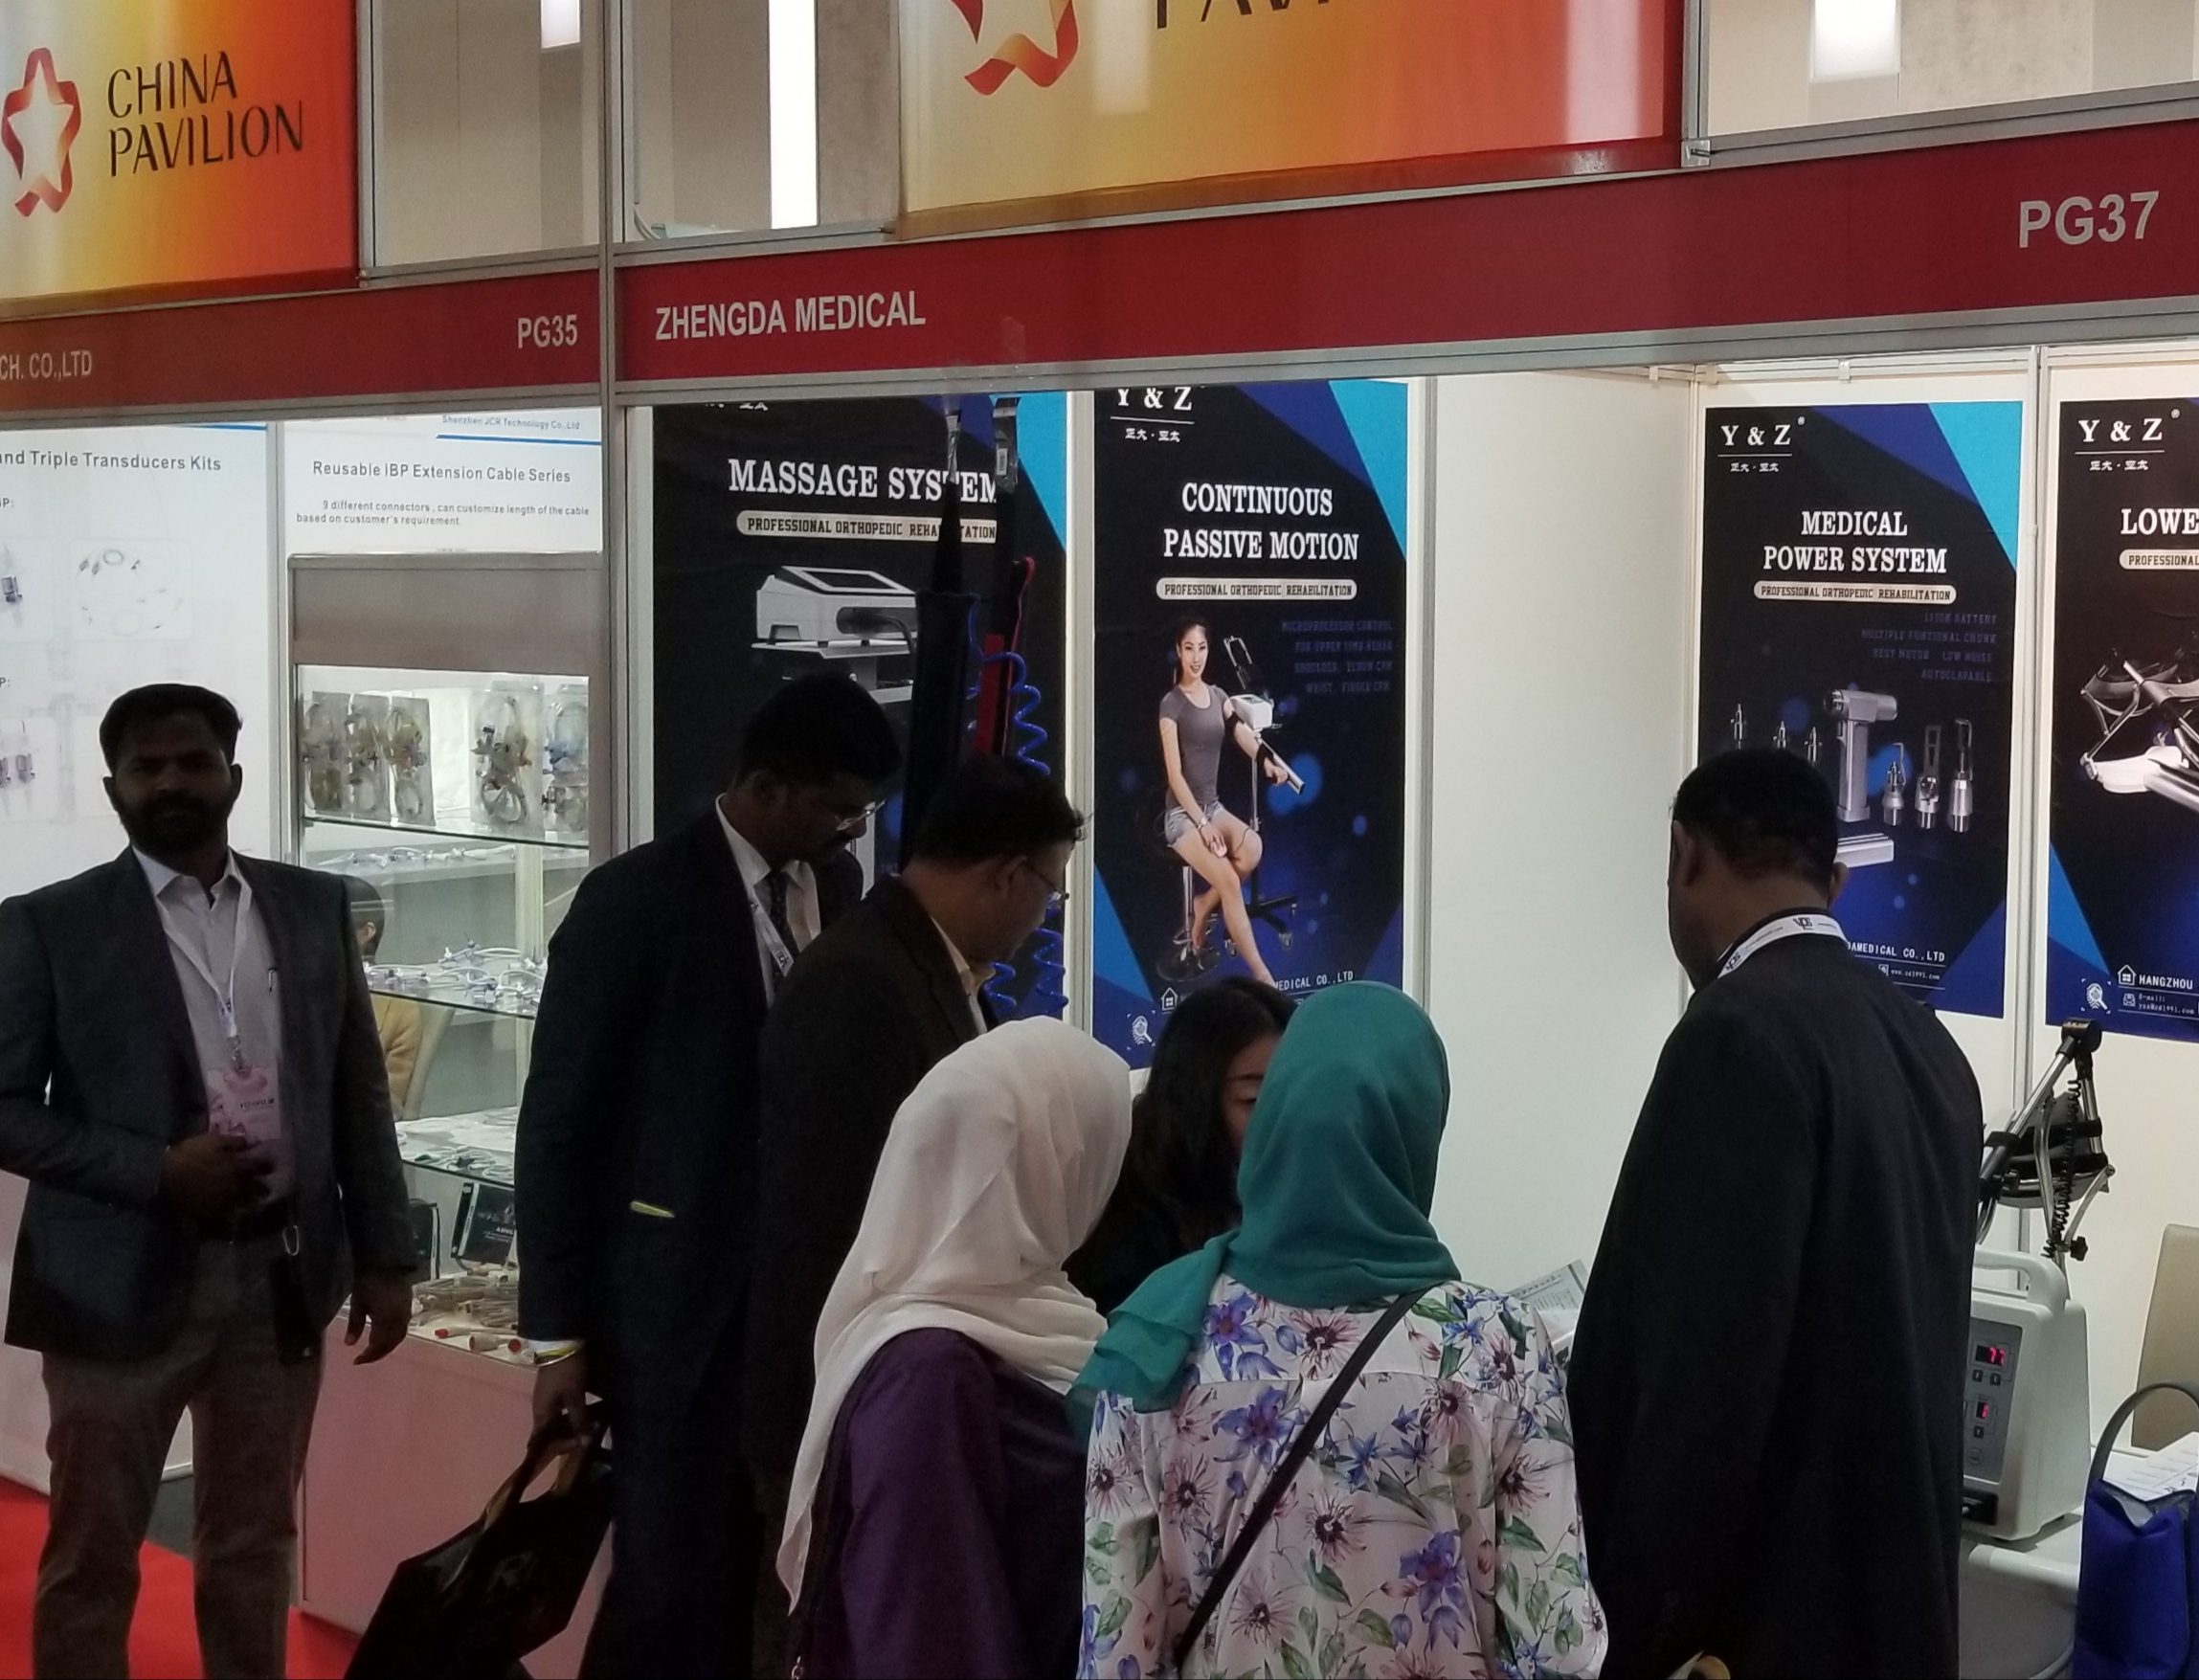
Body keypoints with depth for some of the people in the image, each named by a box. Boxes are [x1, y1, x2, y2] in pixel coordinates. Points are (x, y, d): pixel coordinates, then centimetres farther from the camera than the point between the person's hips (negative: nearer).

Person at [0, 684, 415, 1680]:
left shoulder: (314, 908, 7)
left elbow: (359, 1094, 10)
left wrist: (383, 1255, 6)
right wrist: (155, 1171, -17)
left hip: (283, 1278, 3)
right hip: (121, 1283, -3)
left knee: (255, 1546, 15)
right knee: (91, 1556, 7)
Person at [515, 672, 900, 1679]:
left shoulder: (837, 886, 5)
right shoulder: (637, 901, -11)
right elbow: (559, 1122, -8)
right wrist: (559, 1332, -8)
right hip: (684, 1293, -5)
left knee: (771, 1569, 8)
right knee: (673, 1576, 1)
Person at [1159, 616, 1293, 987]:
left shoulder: (1218, 697, 10)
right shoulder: (1171, 704, -8)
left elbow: (1243, 734, -10)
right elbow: (1174, 774, -12)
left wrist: (1268, 759, -32)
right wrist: (1201, 824, -19)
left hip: (1213, 805, 6)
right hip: (1182, 814, -6)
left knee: (1253, 847, -26)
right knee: (1229, 881, -25)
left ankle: (1203, 906, -1)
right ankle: (1261, 977, -22)